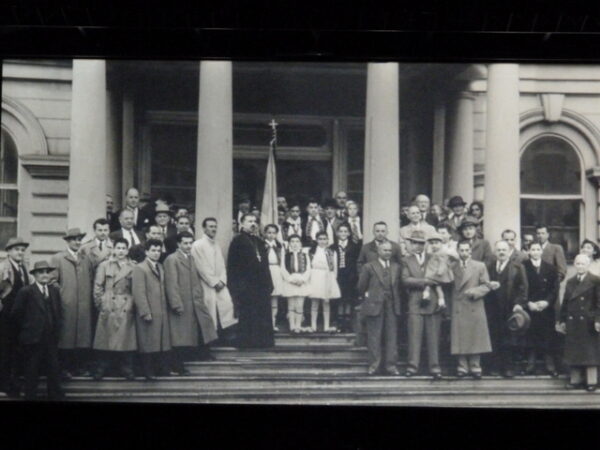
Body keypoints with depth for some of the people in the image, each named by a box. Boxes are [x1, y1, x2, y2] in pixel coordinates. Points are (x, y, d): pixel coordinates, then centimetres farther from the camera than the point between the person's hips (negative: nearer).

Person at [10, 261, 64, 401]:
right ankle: (30, 397, 14)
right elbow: (16, 314, -7)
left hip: (51, 339, 5)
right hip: (32, 340, -5)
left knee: (54, 370, 7)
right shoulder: (26, 292, -8)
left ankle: (56, 397, 13)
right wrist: (25, 331, -1)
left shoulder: (54, 291, 10)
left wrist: (56, 330, 10)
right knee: (31, 373, 5)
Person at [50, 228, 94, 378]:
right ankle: (65, 368, 1)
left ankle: (81, 367, 7)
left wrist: (89, 296, 7)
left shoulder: (86, 260, 18)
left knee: (84, 337, 1)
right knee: (66, 336, -4)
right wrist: (60, 294, -8)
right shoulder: (57, 259, 5)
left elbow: (91, 281, 18)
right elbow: (53, 280, 0)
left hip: (84, 305, 4)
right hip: (66, 305, -4)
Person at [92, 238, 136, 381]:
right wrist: (101, 304, -1)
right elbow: (97, 287, 5)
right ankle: (101, 369, 9)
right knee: (105, 340, 0)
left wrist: (132, 305, 2)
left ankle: (127, 369, 12)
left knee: (126, 339, 2)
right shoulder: (104, 266, 6)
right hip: (108, 309, -1)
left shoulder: (132, 268, 8)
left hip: (126, 310, 1)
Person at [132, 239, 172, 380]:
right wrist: (145, 312, -17)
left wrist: (165, 308, 11)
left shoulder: (160, 267, 18)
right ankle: (148, 372, 6)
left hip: (162, 312, 7)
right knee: (148, 343, -1)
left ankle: (163, 368, 15)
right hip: (149, 314, -7)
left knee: (163, 341, 8)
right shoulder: (139, 268, -7)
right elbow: (139, 293, -13)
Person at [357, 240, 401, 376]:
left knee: (392, 336, 2)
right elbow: (361, 287, 6)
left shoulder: (396, 267, 11)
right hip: (375, 306, -3)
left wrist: (396, 301, 9)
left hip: (392, 307, 3)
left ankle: (391, 365, 7)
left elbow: (399, 286, 15)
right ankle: (374, 365, 6)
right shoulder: (369, 267, 0)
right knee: (374, 337, 0)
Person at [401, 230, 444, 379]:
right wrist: (424, 281, -14)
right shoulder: (407, 261, 9)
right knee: (414, 335, -5)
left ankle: (435, 367, 2)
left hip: (433, 302, 1)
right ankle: (412, 366, -3)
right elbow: (405, 280, -5)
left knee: (433, 337, 0)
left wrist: (441, 297, -3)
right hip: (415, 303, -1)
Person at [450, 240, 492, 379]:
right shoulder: (451, 267, 7)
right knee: (460, 339, 0)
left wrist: (474, 291, -14)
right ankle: (462, 367, 7)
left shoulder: (480, 266, 7)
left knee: (476, 338, 1)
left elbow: (486, 286, 3)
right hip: (458, 309, 0)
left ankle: (475, 367, 7)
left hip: (475, 308, 0)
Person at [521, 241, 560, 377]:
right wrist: (528, 303, -12)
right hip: (529, 308, -1)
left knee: (548, 336, -1)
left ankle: (550, 365, 3)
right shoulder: (522, 267, 2)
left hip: (547, 308, 1)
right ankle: (530, 364, 2)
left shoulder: (551, 269, 9)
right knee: (530, 335, -4)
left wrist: (547, 302, -10)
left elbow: (555, 289, 5)